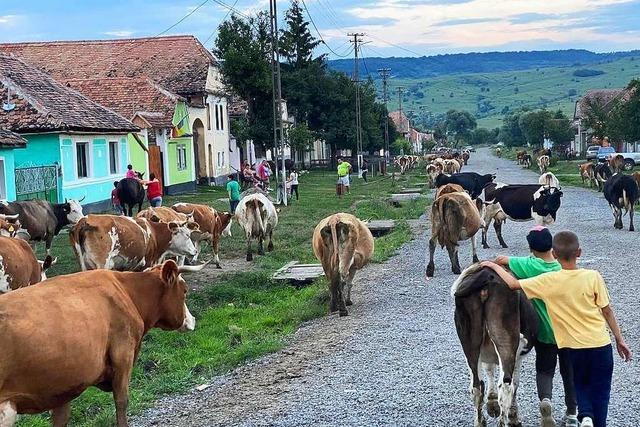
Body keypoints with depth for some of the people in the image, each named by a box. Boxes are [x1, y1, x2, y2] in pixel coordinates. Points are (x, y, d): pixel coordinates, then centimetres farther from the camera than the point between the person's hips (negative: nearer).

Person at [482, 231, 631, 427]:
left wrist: (494, 266, 4)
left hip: (574, 346, 0)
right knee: (600, 390, 14)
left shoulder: (549, 281, -12)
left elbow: (513, 283, -12)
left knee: (580, 384, 21)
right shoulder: (593, 277, -10)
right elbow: (607, 311, -3)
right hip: (601, 344, 0)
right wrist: (620, 339, 7)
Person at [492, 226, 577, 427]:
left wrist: (492, 264, 5)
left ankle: (545, 398, -16)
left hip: (545, 332, -2)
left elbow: (502, 259, -15)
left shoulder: (531, 266, -17)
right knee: (569, 371, 17)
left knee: (544, 370, 12)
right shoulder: (563, 266, -11)